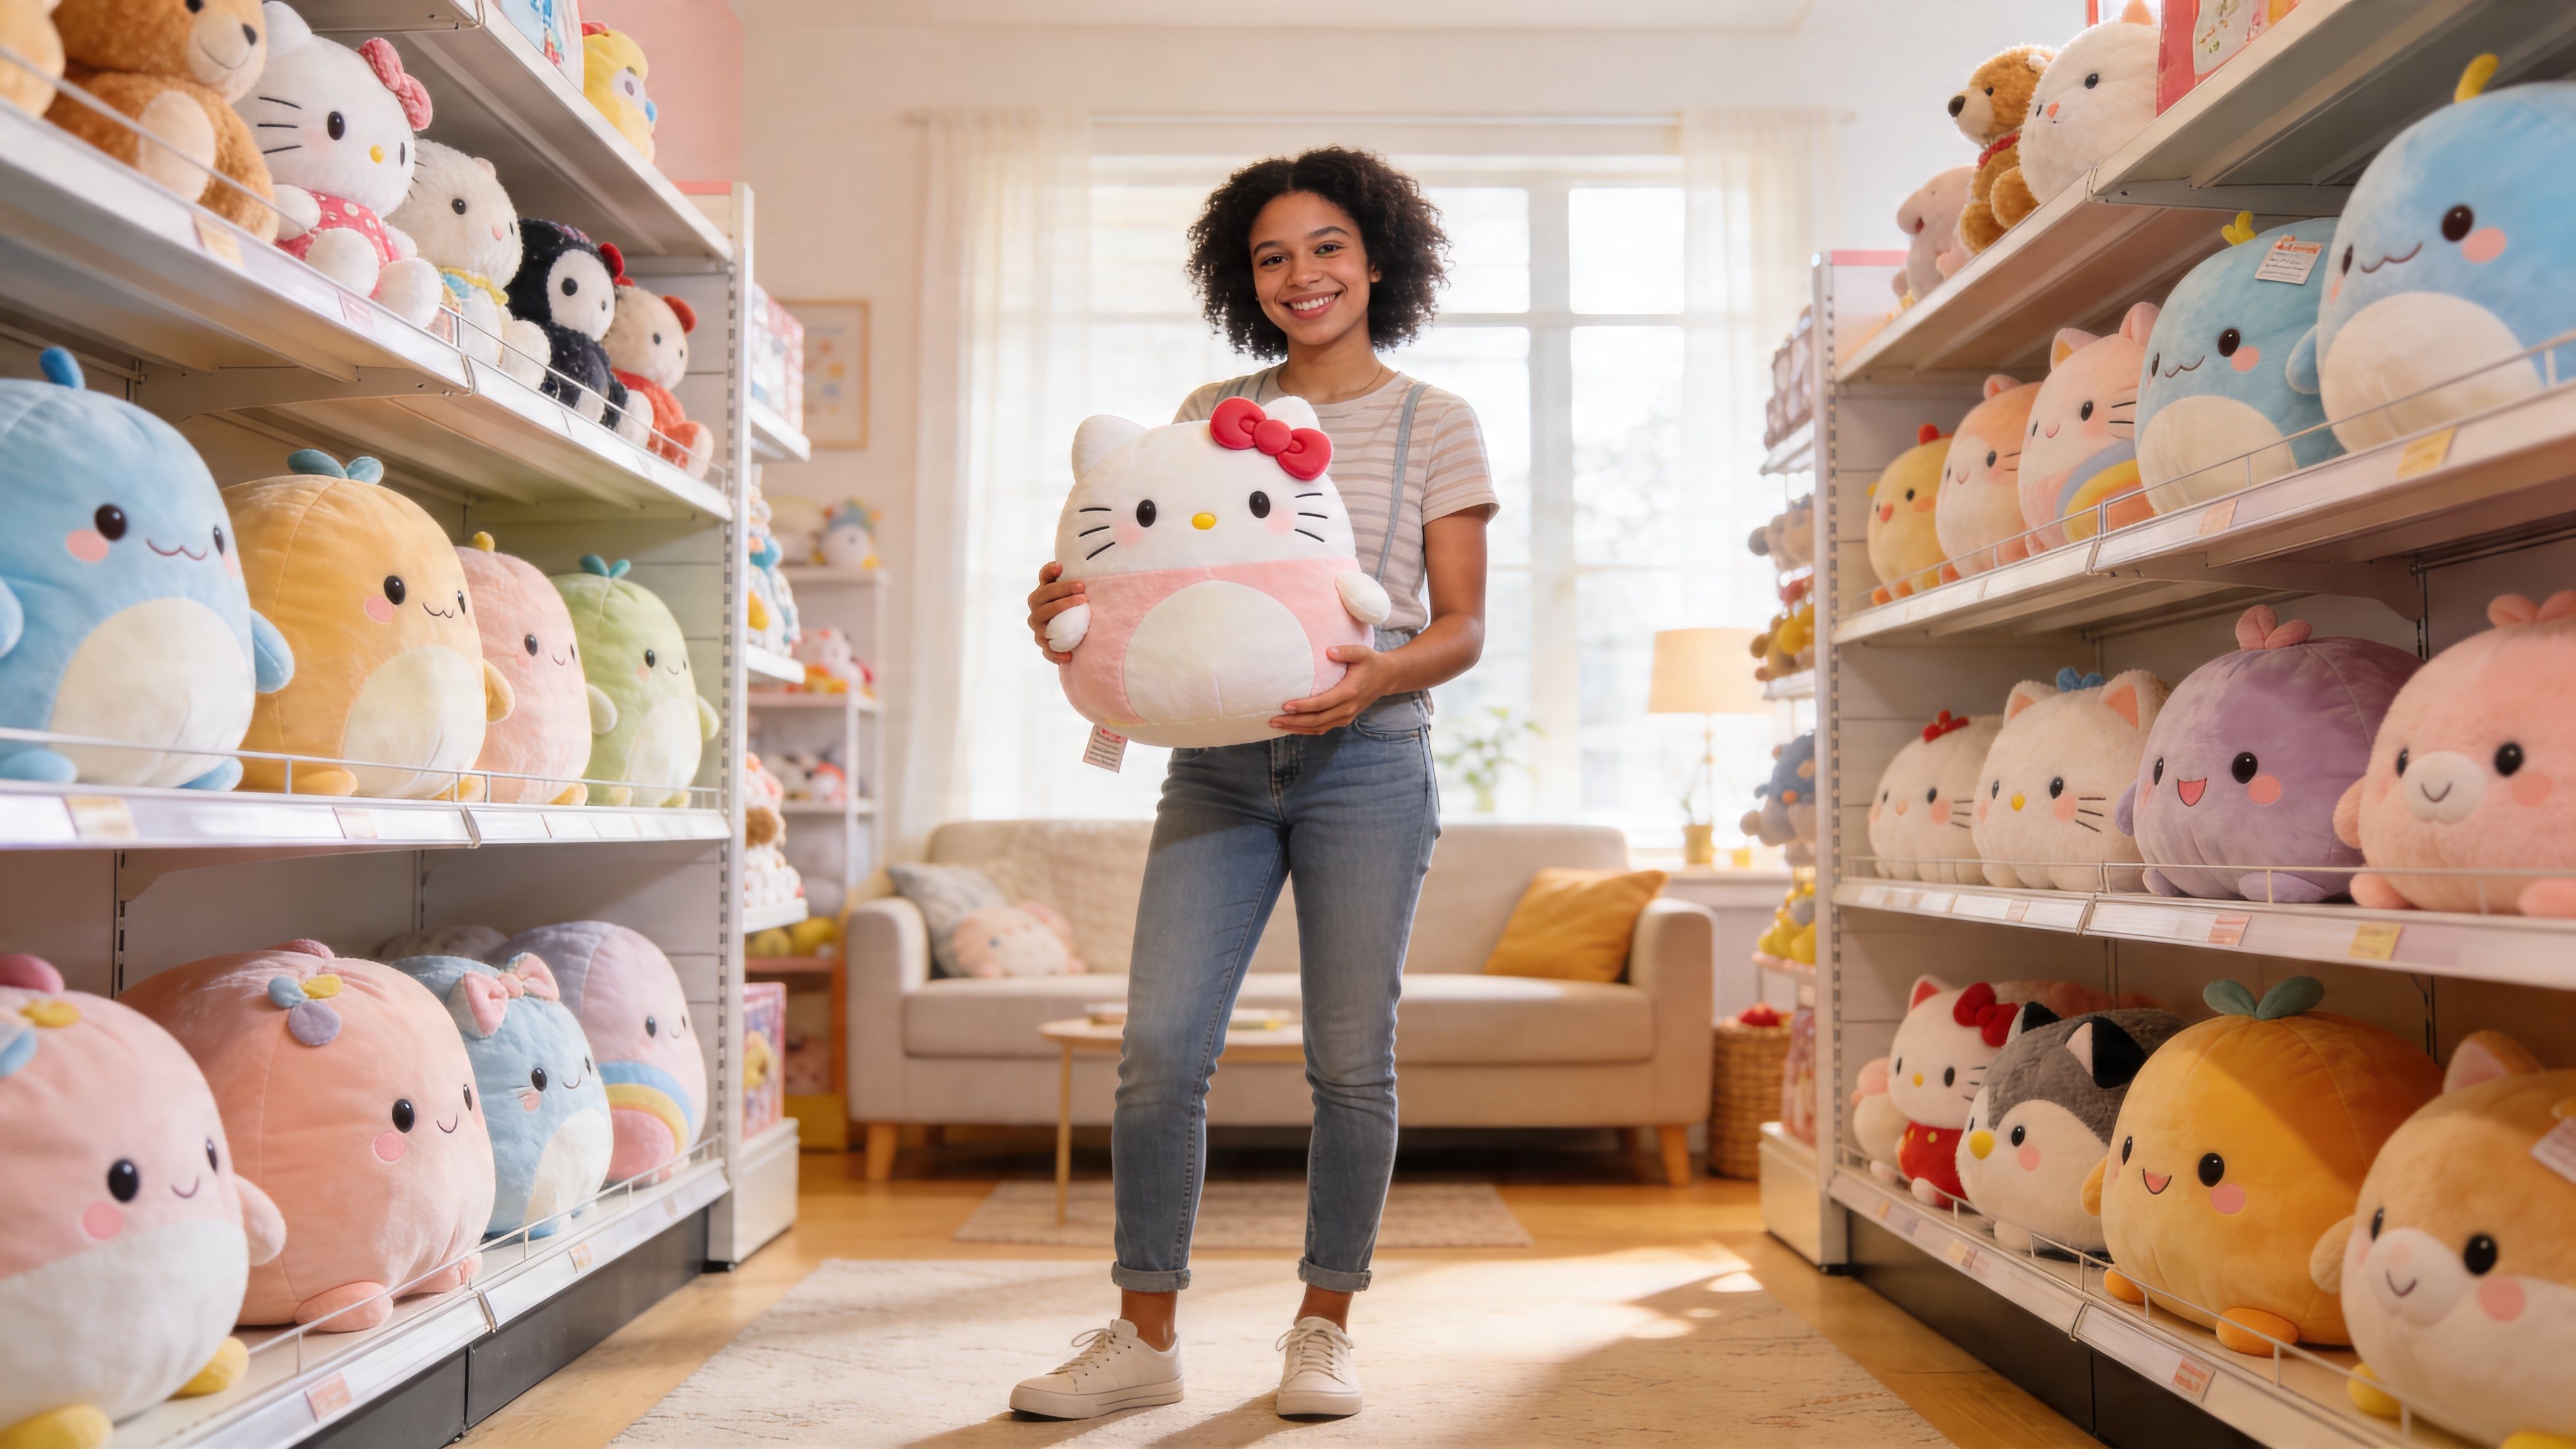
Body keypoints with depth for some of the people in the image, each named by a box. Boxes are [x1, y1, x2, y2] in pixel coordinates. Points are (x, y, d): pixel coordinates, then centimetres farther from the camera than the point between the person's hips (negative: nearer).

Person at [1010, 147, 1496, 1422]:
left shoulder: (1434, 423, 6)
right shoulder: (1207, 415, 13)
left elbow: (1463, 627, 1)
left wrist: (1379, 673, -19)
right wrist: (1073, 605, -9)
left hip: (1366, 759, -2)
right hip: (1217, 759, 2)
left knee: (1352, 1059, 1)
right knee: (1158, 1047, -4)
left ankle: (1323, 1327, 20)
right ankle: (1145, 1335, 12)